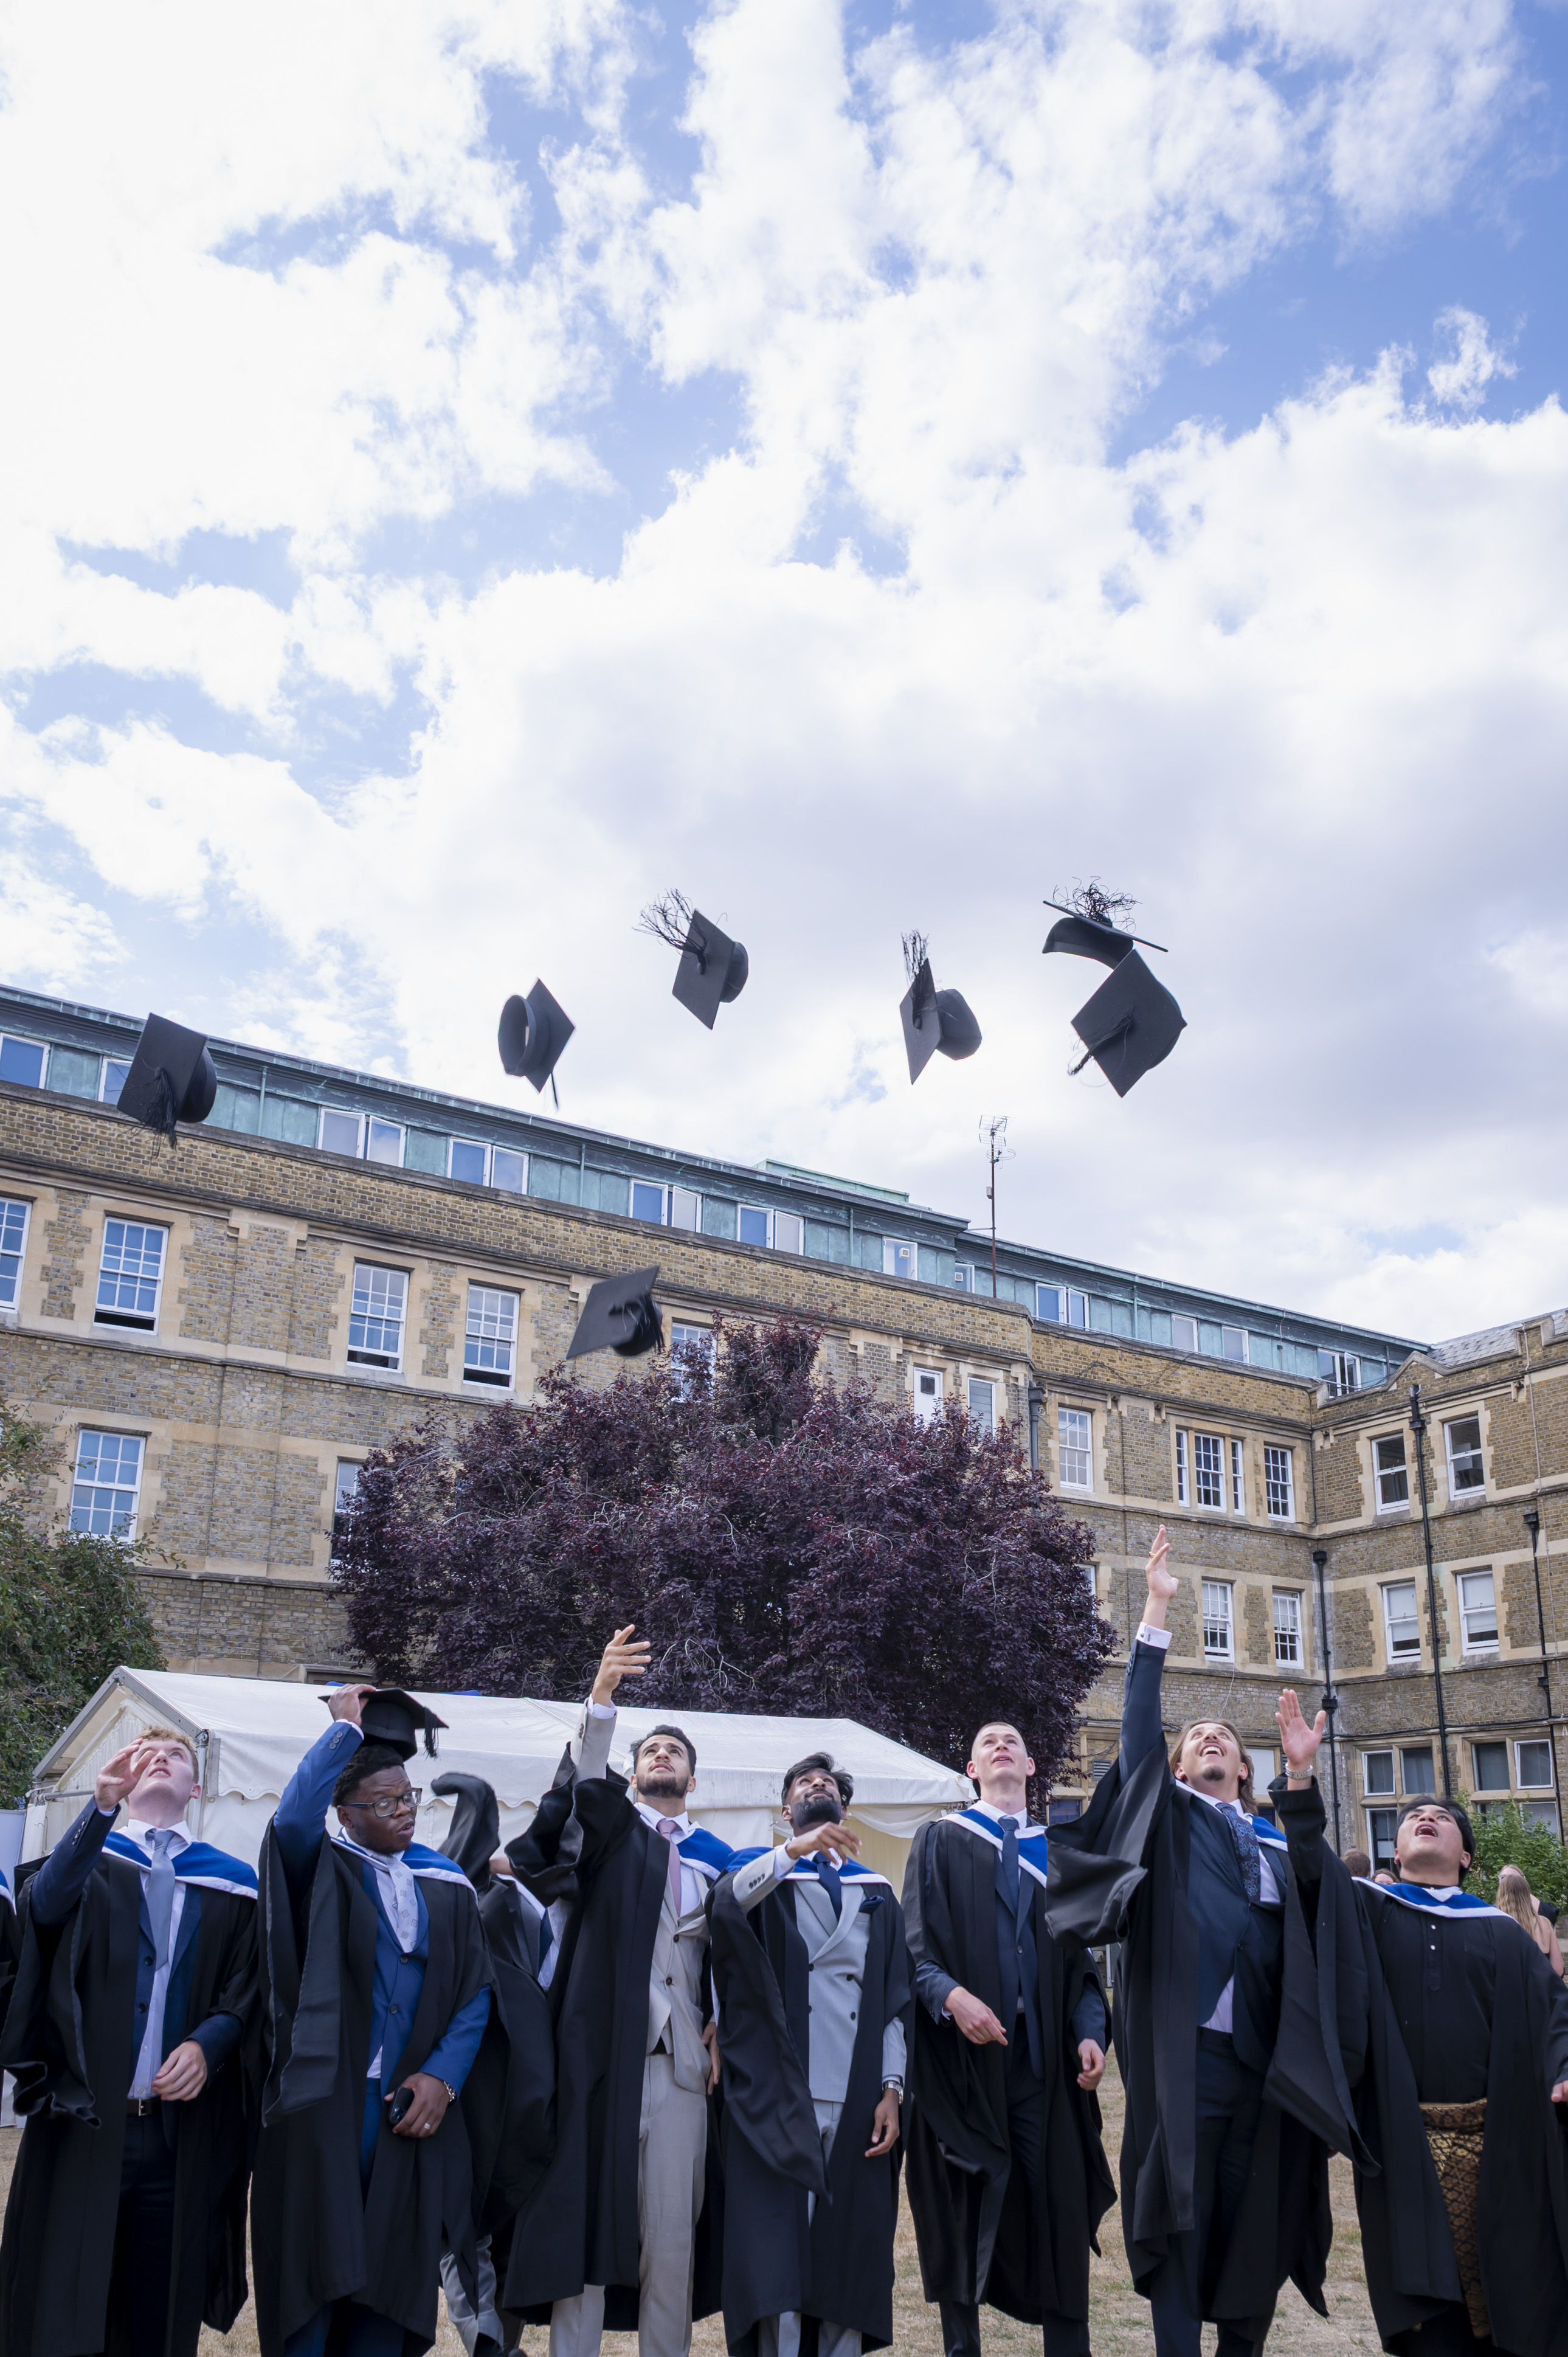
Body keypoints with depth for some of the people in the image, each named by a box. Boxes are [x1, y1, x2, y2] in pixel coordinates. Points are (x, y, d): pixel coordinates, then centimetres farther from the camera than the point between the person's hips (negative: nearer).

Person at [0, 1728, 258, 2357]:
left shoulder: (230, 1886, 11)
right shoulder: (86, 1858, 8)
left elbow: (246, 1992, 7)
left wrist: (207, 2044, -15)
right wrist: (103, 1804, -30)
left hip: (181, 2130, 1)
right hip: (83, 2121, -1)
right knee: (63, 2305, 1)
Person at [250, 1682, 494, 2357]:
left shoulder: (446, 1886, 8)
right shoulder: (318, 1871, -2)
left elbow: (475, 1994, 6)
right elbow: (294, 1816, -25)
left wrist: (442, 2076, -9)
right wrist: (347, 1728, -18)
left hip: (411, 2109, 3)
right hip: (323, 2103, -3)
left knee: (390, 2275, 9)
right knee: (312, 2273, 1)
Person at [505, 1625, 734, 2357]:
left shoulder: (716, 1858, 16)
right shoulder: (604, 1825, 7)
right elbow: (578, 1783, -14)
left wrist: (724, 2019, -1)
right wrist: (602, 1699, -33)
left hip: (680, 2063, 3)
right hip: (599, 2054, -2)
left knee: (672, 2234, 5)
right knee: (584, 2220, -1)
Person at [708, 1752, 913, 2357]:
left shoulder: (877, 1892, 17)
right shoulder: (764, 1876, 10)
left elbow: (896, 1997, 12)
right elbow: (726, 1903, -15)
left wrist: (892, 2086, 0)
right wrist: (795, 1851, -30)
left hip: (858, 2103, 3)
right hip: (779, 2099, -2)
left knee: (851, 2256, 3)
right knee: (777, 2254, -6)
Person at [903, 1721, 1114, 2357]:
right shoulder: (940, 1841, 6)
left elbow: (1081, 1954, 12)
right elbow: (916, 1944, -1)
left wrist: (1090, 2031, -4)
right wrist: (949, 1994, -20)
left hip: (1044, 2054, 2)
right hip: (963, 2049, -2)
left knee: (1059, 2206, -1)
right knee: (963, 2213, 3)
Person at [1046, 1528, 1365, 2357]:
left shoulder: (1279, 1843, 19)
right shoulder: (1169, 1818, 11)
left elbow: (1325, 1943, 9)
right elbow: (1139, 1722, 1)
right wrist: (1157, 1610, -5)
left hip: (1266, 2061, 3)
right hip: (1184, 2054, -3)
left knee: (1257, 2222, 8)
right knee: (1181, 2220, -1)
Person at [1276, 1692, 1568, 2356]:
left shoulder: (1502, 1934, 14)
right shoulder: (1368, 1910, 11)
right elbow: (1312, 1866, -5)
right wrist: (1301, 1777, -18)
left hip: (1497, 2145, 1)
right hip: (1405, 2143, -1)